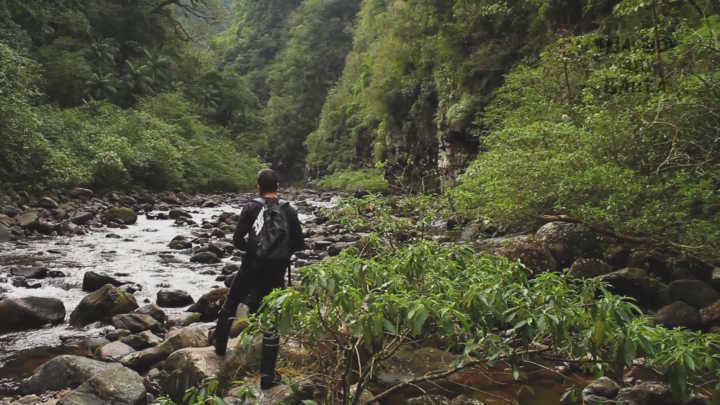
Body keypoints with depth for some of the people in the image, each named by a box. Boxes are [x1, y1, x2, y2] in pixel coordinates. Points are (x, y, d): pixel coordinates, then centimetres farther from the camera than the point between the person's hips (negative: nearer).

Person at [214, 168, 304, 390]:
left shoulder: (251, 208, -6)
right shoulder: (289, 211, -1)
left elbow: (237, 240, -9)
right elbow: (299, 244, -1)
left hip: (250, 270, 0)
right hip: (276, 274, 0)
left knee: (229, 306, 25)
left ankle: (220, 346, 41)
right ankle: (267, 375, 8)